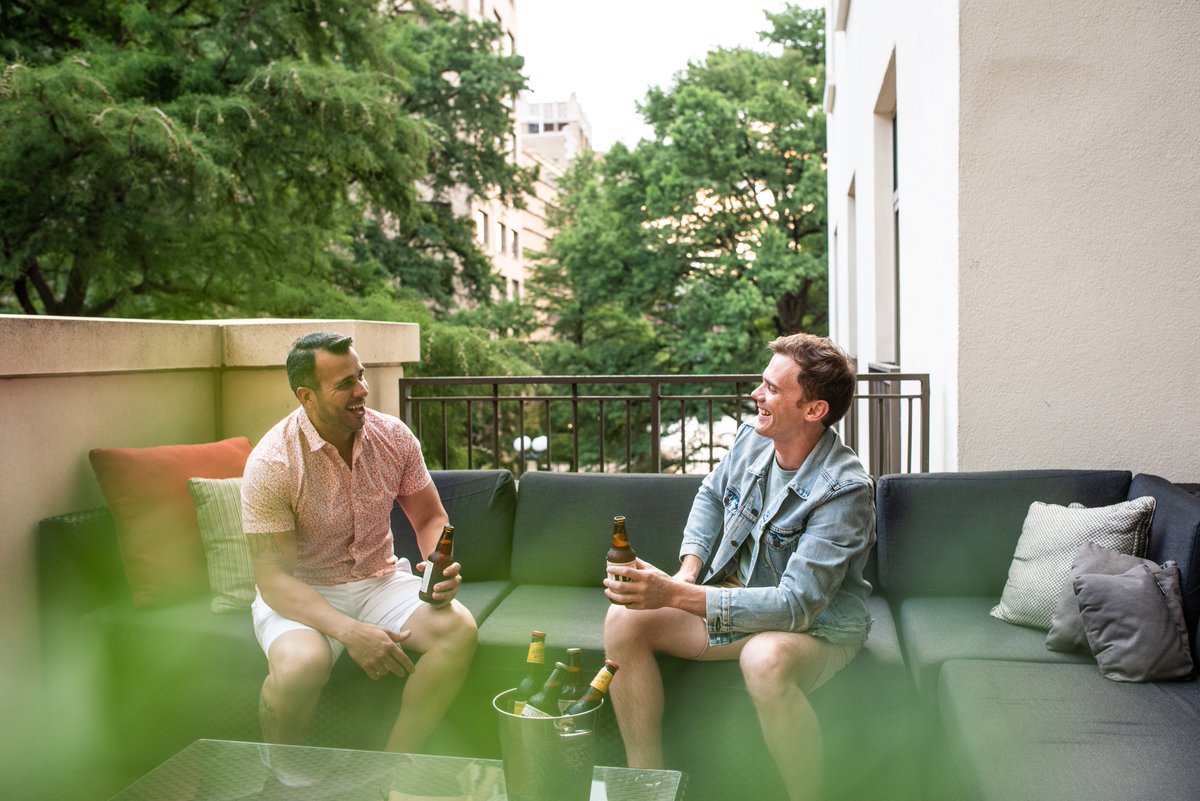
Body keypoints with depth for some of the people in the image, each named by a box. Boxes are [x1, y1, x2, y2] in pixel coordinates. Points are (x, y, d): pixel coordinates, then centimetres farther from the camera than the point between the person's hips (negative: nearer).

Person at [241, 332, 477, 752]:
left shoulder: (393, 436, -5)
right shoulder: (272, 462, -18)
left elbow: (431, 519, 6)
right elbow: (273, 578, -19)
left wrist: (440, 567, -18)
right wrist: (348, 631, -32)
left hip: (380, 580, 4)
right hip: (302, 595, -4)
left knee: (459, 629, -24)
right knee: (302, 665, -37)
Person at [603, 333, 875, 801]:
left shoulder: (844, 490, -26)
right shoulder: (752, 438, -5)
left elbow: (797, 604, -32)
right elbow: (711, 496, 17)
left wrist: (676, 596, -38)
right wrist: (689, 567, -1)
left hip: (818, 625, -6)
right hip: (734, 596, 7)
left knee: (764, 659, -41)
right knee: (624, 619, -13)